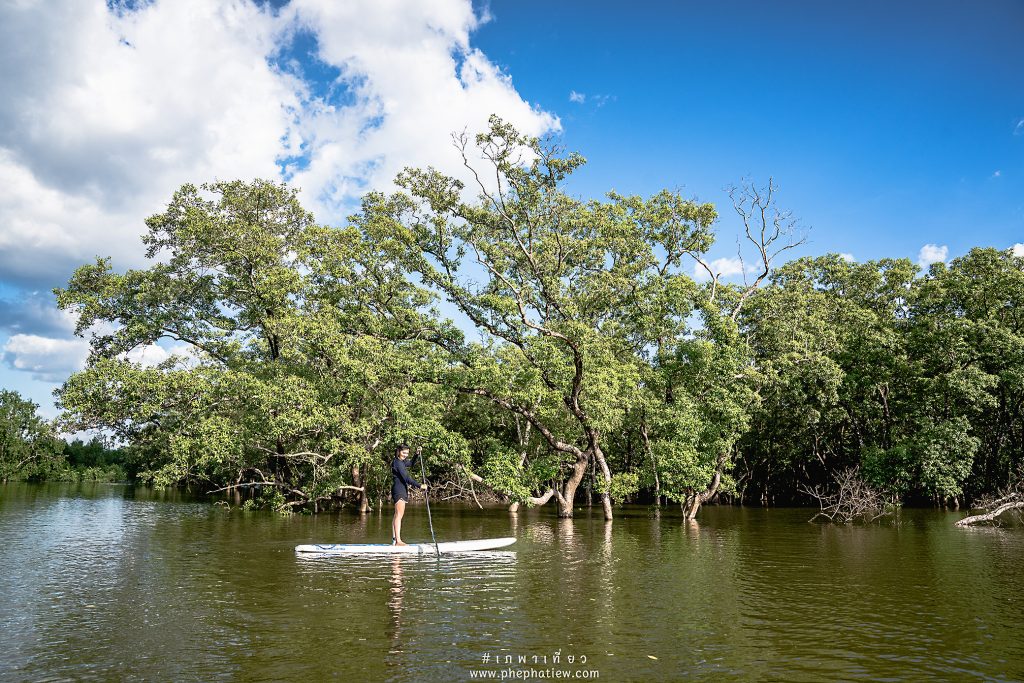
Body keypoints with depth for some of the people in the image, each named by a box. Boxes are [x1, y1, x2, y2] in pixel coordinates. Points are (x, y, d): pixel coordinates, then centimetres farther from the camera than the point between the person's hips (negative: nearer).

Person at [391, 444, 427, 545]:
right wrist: (420, 485, -21)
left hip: (402, 490, 11)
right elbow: (406, 478, -20)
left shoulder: (401, 462, 16)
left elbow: (411, 463, 33)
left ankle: (394, 539, 15)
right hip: (399, 490, -11)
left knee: (397, 515, 11)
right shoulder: (397, 462, -14)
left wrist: (417, 455, 14)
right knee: (399, 515, -16)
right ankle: (398, 541, -21)